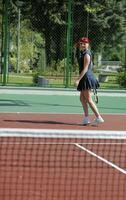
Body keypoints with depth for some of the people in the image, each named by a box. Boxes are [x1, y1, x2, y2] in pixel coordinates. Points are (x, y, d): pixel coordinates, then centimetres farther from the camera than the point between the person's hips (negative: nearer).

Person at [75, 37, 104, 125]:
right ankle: (86, 118, 15)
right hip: (85, 79, 10)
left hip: (87, 77, -10)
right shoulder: (82, 54, 15)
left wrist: (78, 80, -23)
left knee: (88, 99, -8)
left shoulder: (86, 54, -14)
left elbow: (85, 69, -19)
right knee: (82, 98, 12)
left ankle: (99, 117, -7)